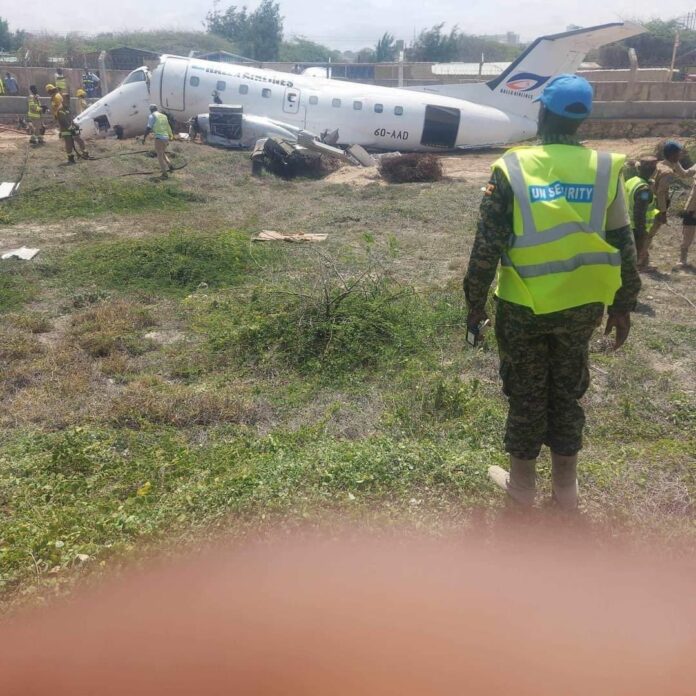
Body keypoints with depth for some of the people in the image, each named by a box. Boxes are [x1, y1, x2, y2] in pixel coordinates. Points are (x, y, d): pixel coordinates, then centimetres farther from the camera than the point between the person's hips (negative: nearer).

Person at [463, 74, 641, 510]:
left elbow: (487, 246, -9)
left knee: (526, 394, 13)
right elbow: (623, 246, 2)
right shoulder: (605, 168, -2)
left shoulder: (513, 168, -9)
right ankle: (566, 485, 30)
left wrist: (476, 302, 2)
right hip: (582, 305, 2)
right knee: (568, 392, 17)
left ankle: (522, 482, 28)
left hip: (523, 306, -2)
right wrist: (623, 305, 12)